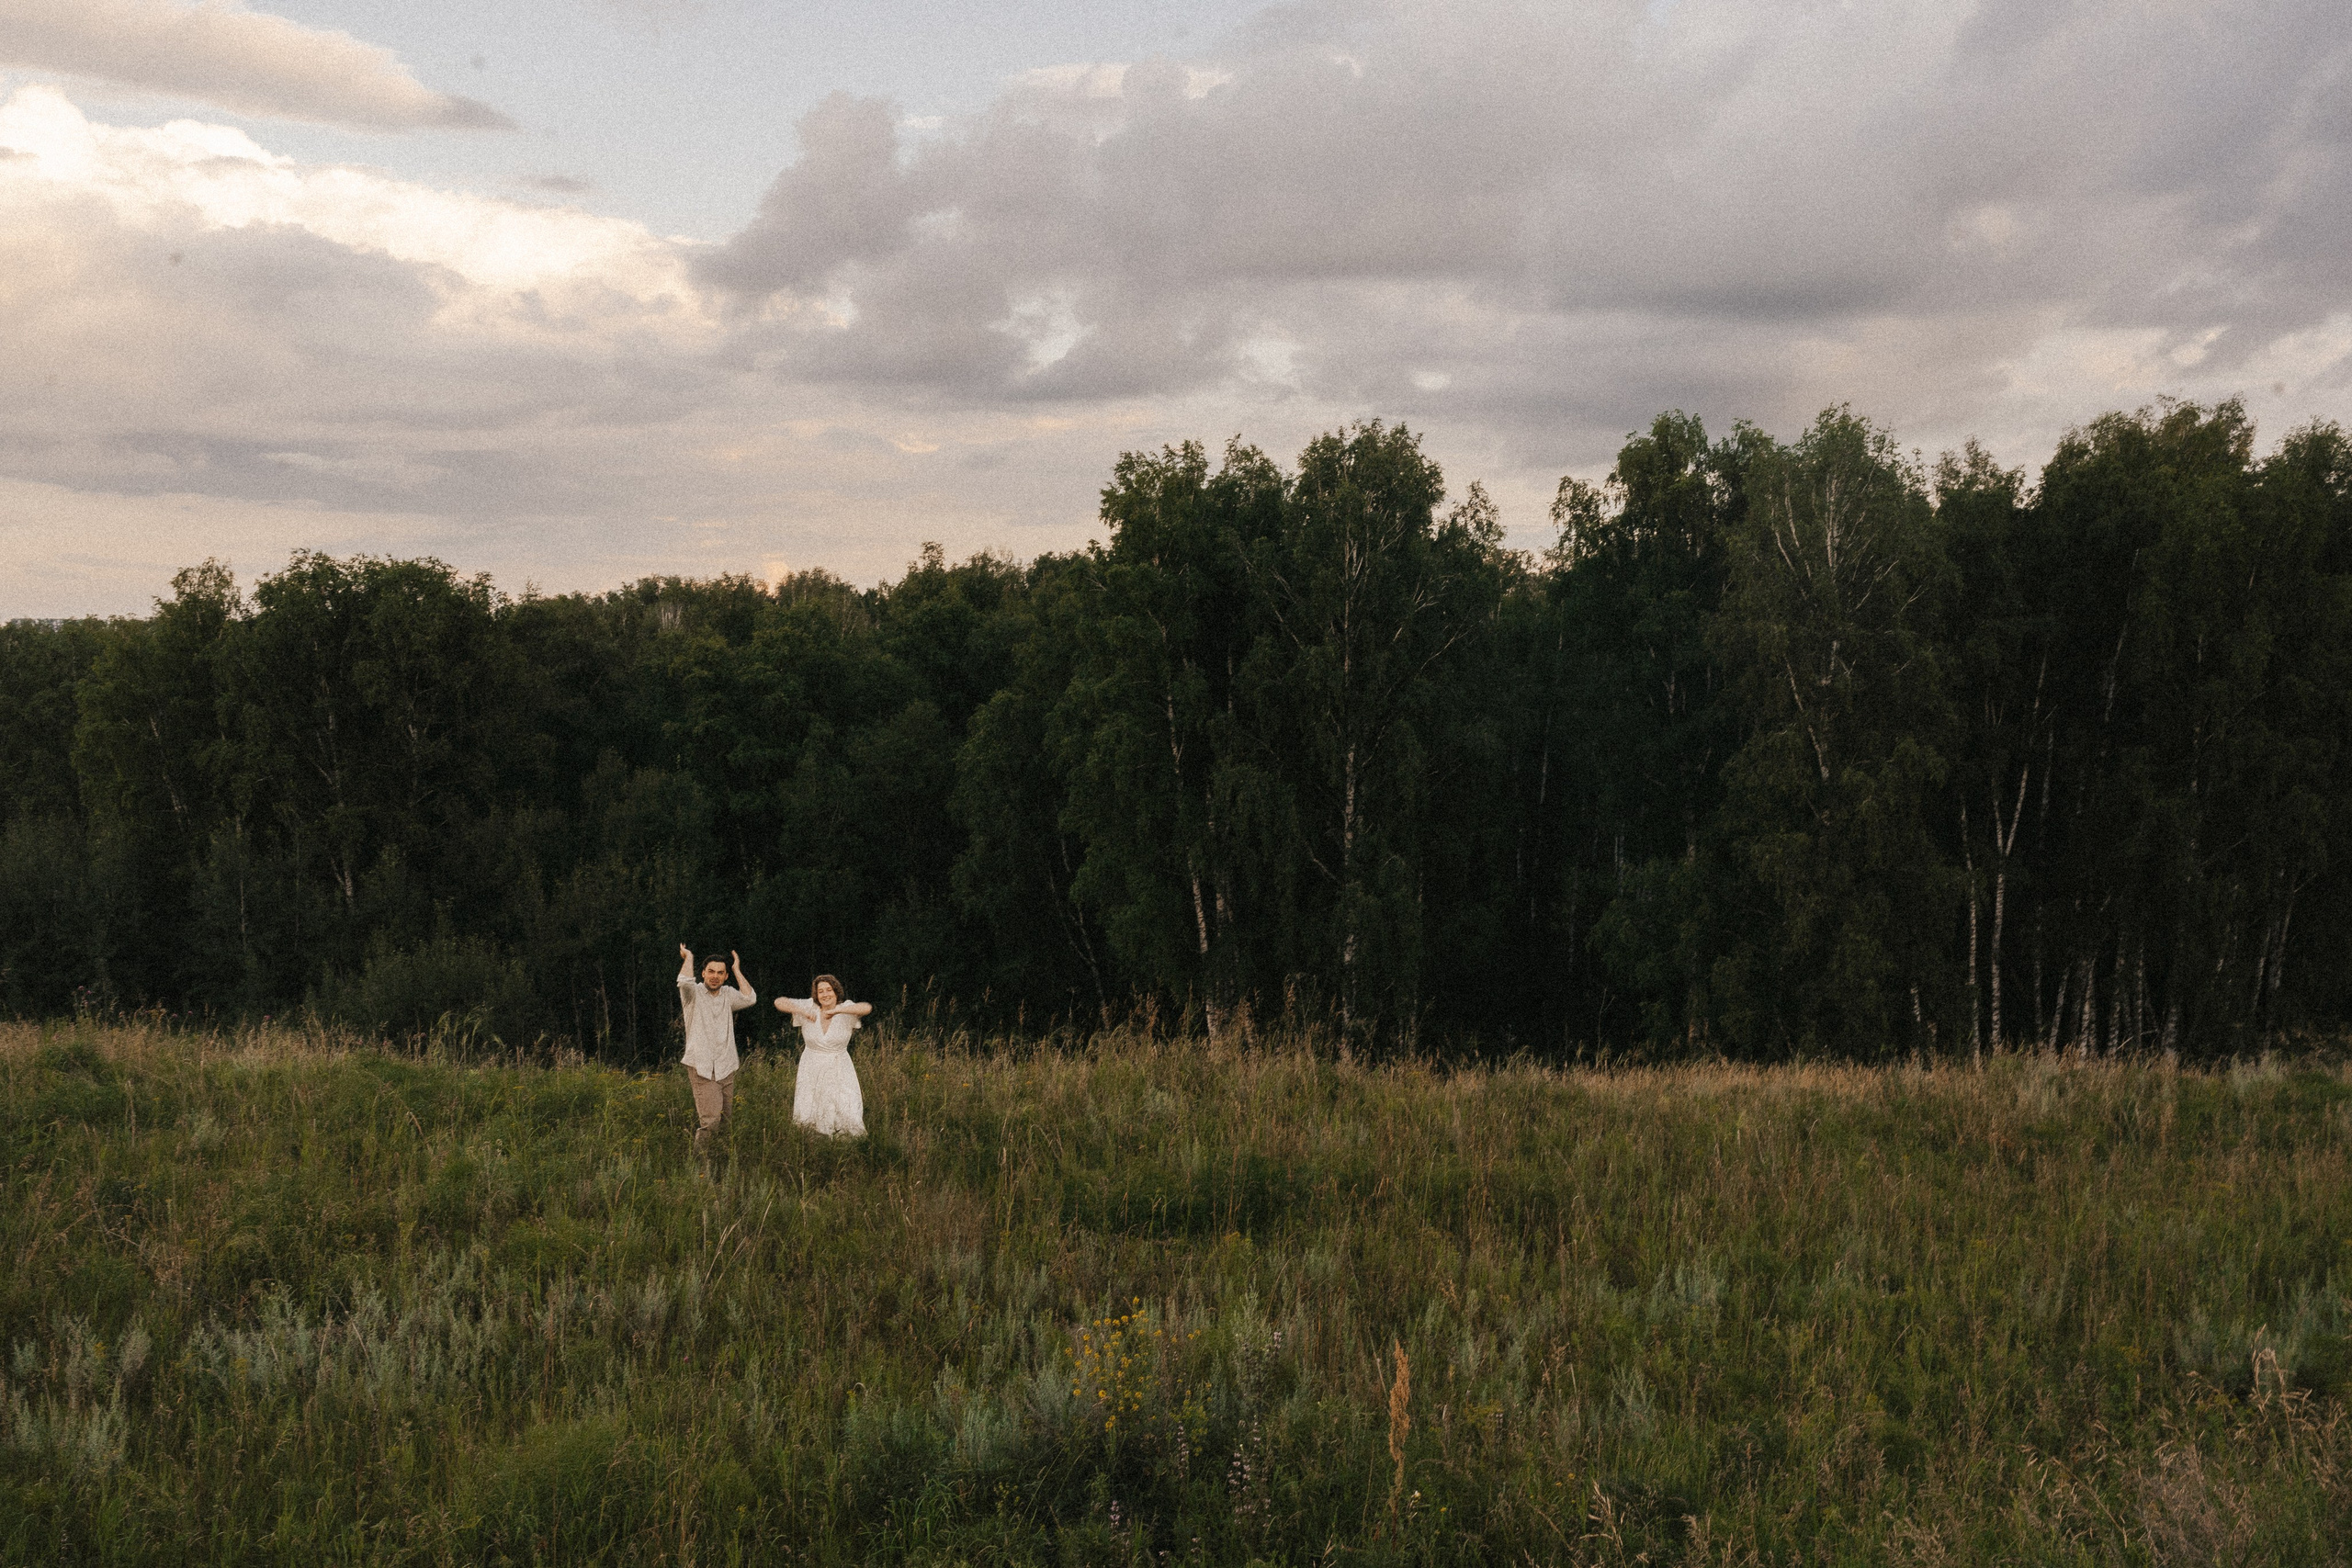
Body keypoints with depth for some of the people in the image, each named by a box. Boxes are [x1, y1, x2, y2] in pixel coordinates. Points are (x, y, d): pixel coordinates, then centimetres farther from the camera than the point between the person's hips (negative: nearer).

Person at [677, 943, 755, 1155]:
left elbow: (749, 998, -4)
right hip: (701, 1068, -5)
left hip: (726, 1068, 5)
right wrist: (688, 958, -4)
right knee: (710, 1120, -17)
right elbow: (684, 981, -21)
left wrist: (737, 970, 3)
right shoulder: (694, 994, 1)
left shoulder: (728, 995, 13)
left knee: (725, 1120, 3)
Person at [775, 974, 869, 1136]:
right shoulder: (809, 1006, -4)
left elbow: (867, 1007, -30)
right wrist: (802, 1011, -22)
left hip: (839, 1072, -2)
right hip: (811, 1072, 2)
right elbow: (779, 1002, -6)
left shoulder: (846, 1010, -9)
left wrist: (836, 1010, -36)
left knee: (848, 1115, -3)